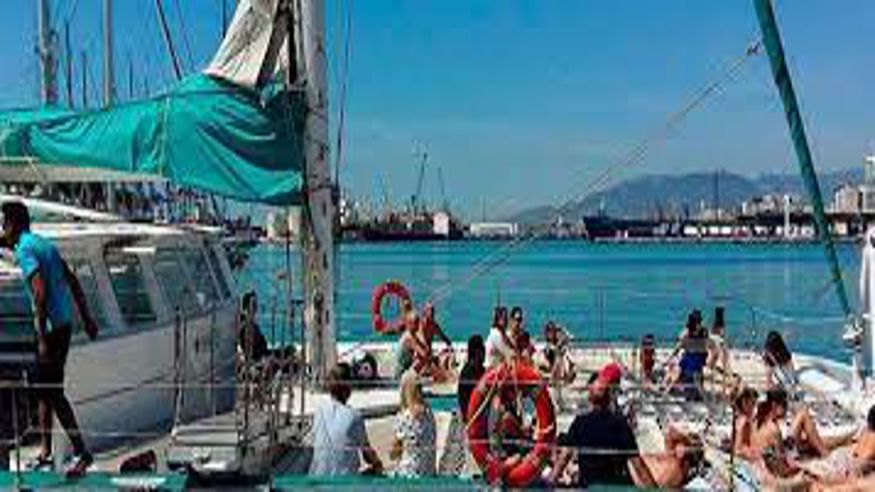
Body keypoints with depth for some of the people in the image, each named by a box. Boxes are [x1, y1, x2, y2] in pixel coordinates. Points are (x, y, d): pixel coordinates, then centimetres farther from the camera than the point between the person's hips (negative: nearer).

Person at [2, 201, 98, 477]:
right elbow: (73, 282, 18)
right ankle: (45, 452, 23)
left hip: (51, 327, -9)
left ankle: (81, 452, -6)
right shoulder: (43, 244, 15)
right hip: (65, 323, 9)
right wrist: (86, 317, 23)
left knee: (51, 391, -5)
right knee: (43, 388, 17)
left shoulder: (24, 250, -12)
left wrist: (42, 338, -23)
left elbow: (40, 292, -22)